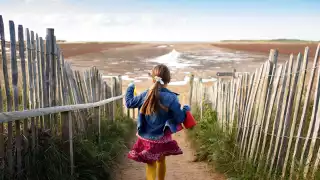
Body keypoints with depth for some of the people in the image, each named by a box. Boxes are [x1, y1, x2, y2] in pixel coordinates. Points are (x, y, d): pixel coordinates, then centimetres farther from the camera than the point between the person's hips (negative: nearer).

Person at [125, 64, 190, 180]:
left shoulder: (146, 95, -8)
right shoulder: (171, 98, -16)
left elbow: (129, 103, 5)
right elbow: (180, 119, -12)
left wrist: (130, 88, 21)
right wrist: (185, 109, 8)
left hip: (147, 138, 1)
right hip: (162, 138, -1)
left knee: (151, 164, 12)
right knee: (161, 161, 23)